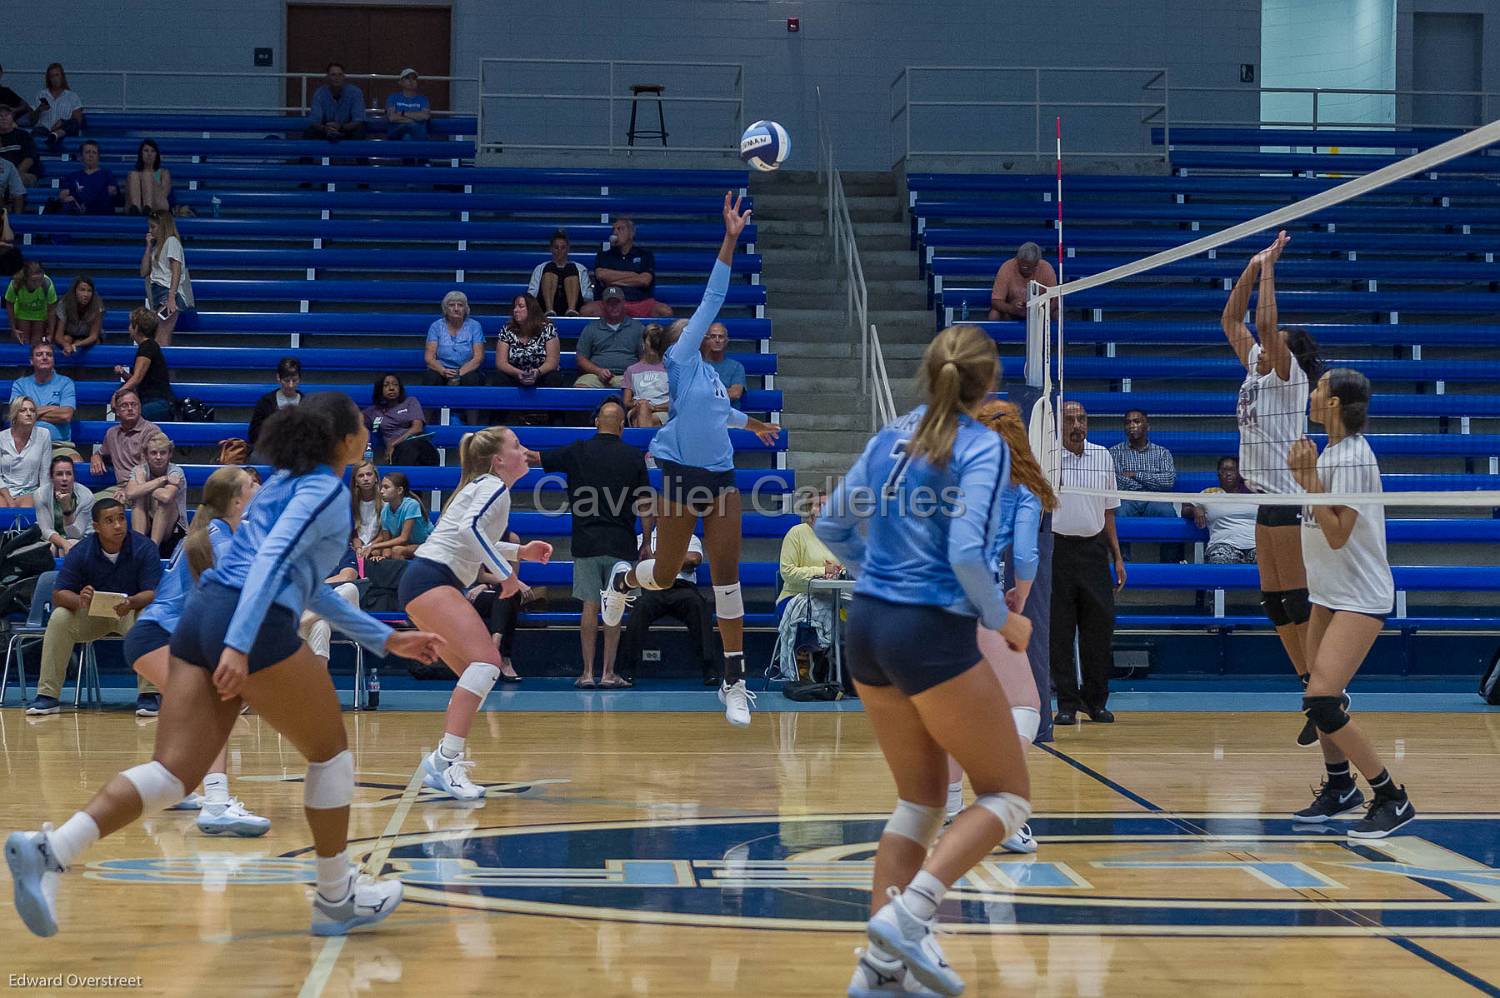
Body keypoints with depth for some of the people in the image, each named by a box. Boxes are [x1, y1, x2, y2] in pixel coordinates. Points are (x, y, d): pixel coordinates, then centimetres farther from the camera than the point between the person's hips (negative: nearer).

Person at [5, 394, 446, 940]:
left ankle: (50, 850, -21)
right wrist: (239, 646, -25)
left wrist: (385, 639, 37)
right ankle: (335, 899, 19)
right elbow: (273, 558, -16)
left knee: (173, 771, -1)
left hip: (201, 614, 8)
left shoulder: (285, 482, 28)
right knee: (330, 750, 12)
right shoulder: (325, 490, 0)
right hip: (256, 628, -8)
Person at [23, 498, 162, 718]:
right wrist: (79, 600, -39)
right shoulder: (80, 552, -13)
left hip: (132, 612, -2)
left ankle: (149, 694, -26)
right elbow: (59, 594, -15)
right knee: (59, 617, -26)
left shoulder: (145, 548, -16)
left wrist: (131, 603, -44)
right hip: (89, 615, 2)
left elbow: (153, 593, -21)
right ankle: (47, 695, -21)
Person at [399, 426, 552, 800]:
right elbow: (470, 528, -23)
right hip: (432, 579, -10)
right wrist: (505, 572, -19)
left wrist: (520, 551, 29)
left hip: (425, 586, 10)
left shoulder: (484, 487, 23)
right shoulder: (494, 487, -6)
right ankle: (446, 759, -33)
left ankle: (441, 762, 10)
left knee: (477, 674, 11)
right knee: (486, 660, -23)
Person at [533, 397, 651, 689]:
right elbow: (644, 506, 1)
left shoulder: (577, 451, -1)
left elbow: (534, 457, 8)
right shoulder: (633, 457, 0)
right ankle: (608, 673, 3)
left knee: (590, 606, 4)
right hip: (621, 544, 0)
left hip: (586, 543, 0)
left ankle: (588, 672, 2)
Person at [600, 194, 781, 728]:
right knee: (666, 573, 4)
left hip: (720, 478, 6)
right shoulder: (679, 362, -5)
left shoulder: (709, 373, 15)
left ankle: (734, 681, 0)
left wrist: (749, 422, 54)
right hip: (679, 478, -6)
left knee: (727, 572, -2)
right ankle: (622, 580, 42)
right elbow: (712, 300, -12)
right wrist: (729, 241, -17)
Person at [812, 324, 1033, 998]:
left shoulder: (890, 438, 10)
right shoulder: (982, 448, -10)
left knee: (922, 797, 17)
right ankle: (907, 914, -12)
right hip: (934, 638, -7)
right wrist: (1004, 621, -6)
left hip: (867, 628, 7)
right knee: (1006, 795, 7)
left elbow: (831, 526, 17)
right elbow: (968, 552, -21)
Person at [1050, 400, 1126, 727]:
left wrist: (1118, 557, 13)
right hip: (1056, 549, -3)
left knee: (1100, 626, 0)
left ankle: (1095, 700, 12)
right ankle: (1067, 703, 6)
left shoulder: (1103, 457, 10)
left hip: (1094, 549, 3)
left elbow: (1108, 512, 17)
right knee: (1059, 630, -2)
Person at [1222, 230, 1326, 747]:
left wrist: (1268, 269, -13)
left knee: (1300, 603, -9)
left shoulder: (1289, 375, -7)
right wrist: (1253, 268, 14)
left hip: (1289, 500, -9)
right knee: (1275, 603, 7)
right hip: (1267, 499, 9)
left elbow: (1266, 324, -21)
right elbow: (1231, 320, 21)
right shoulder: (1258, 370, 14)